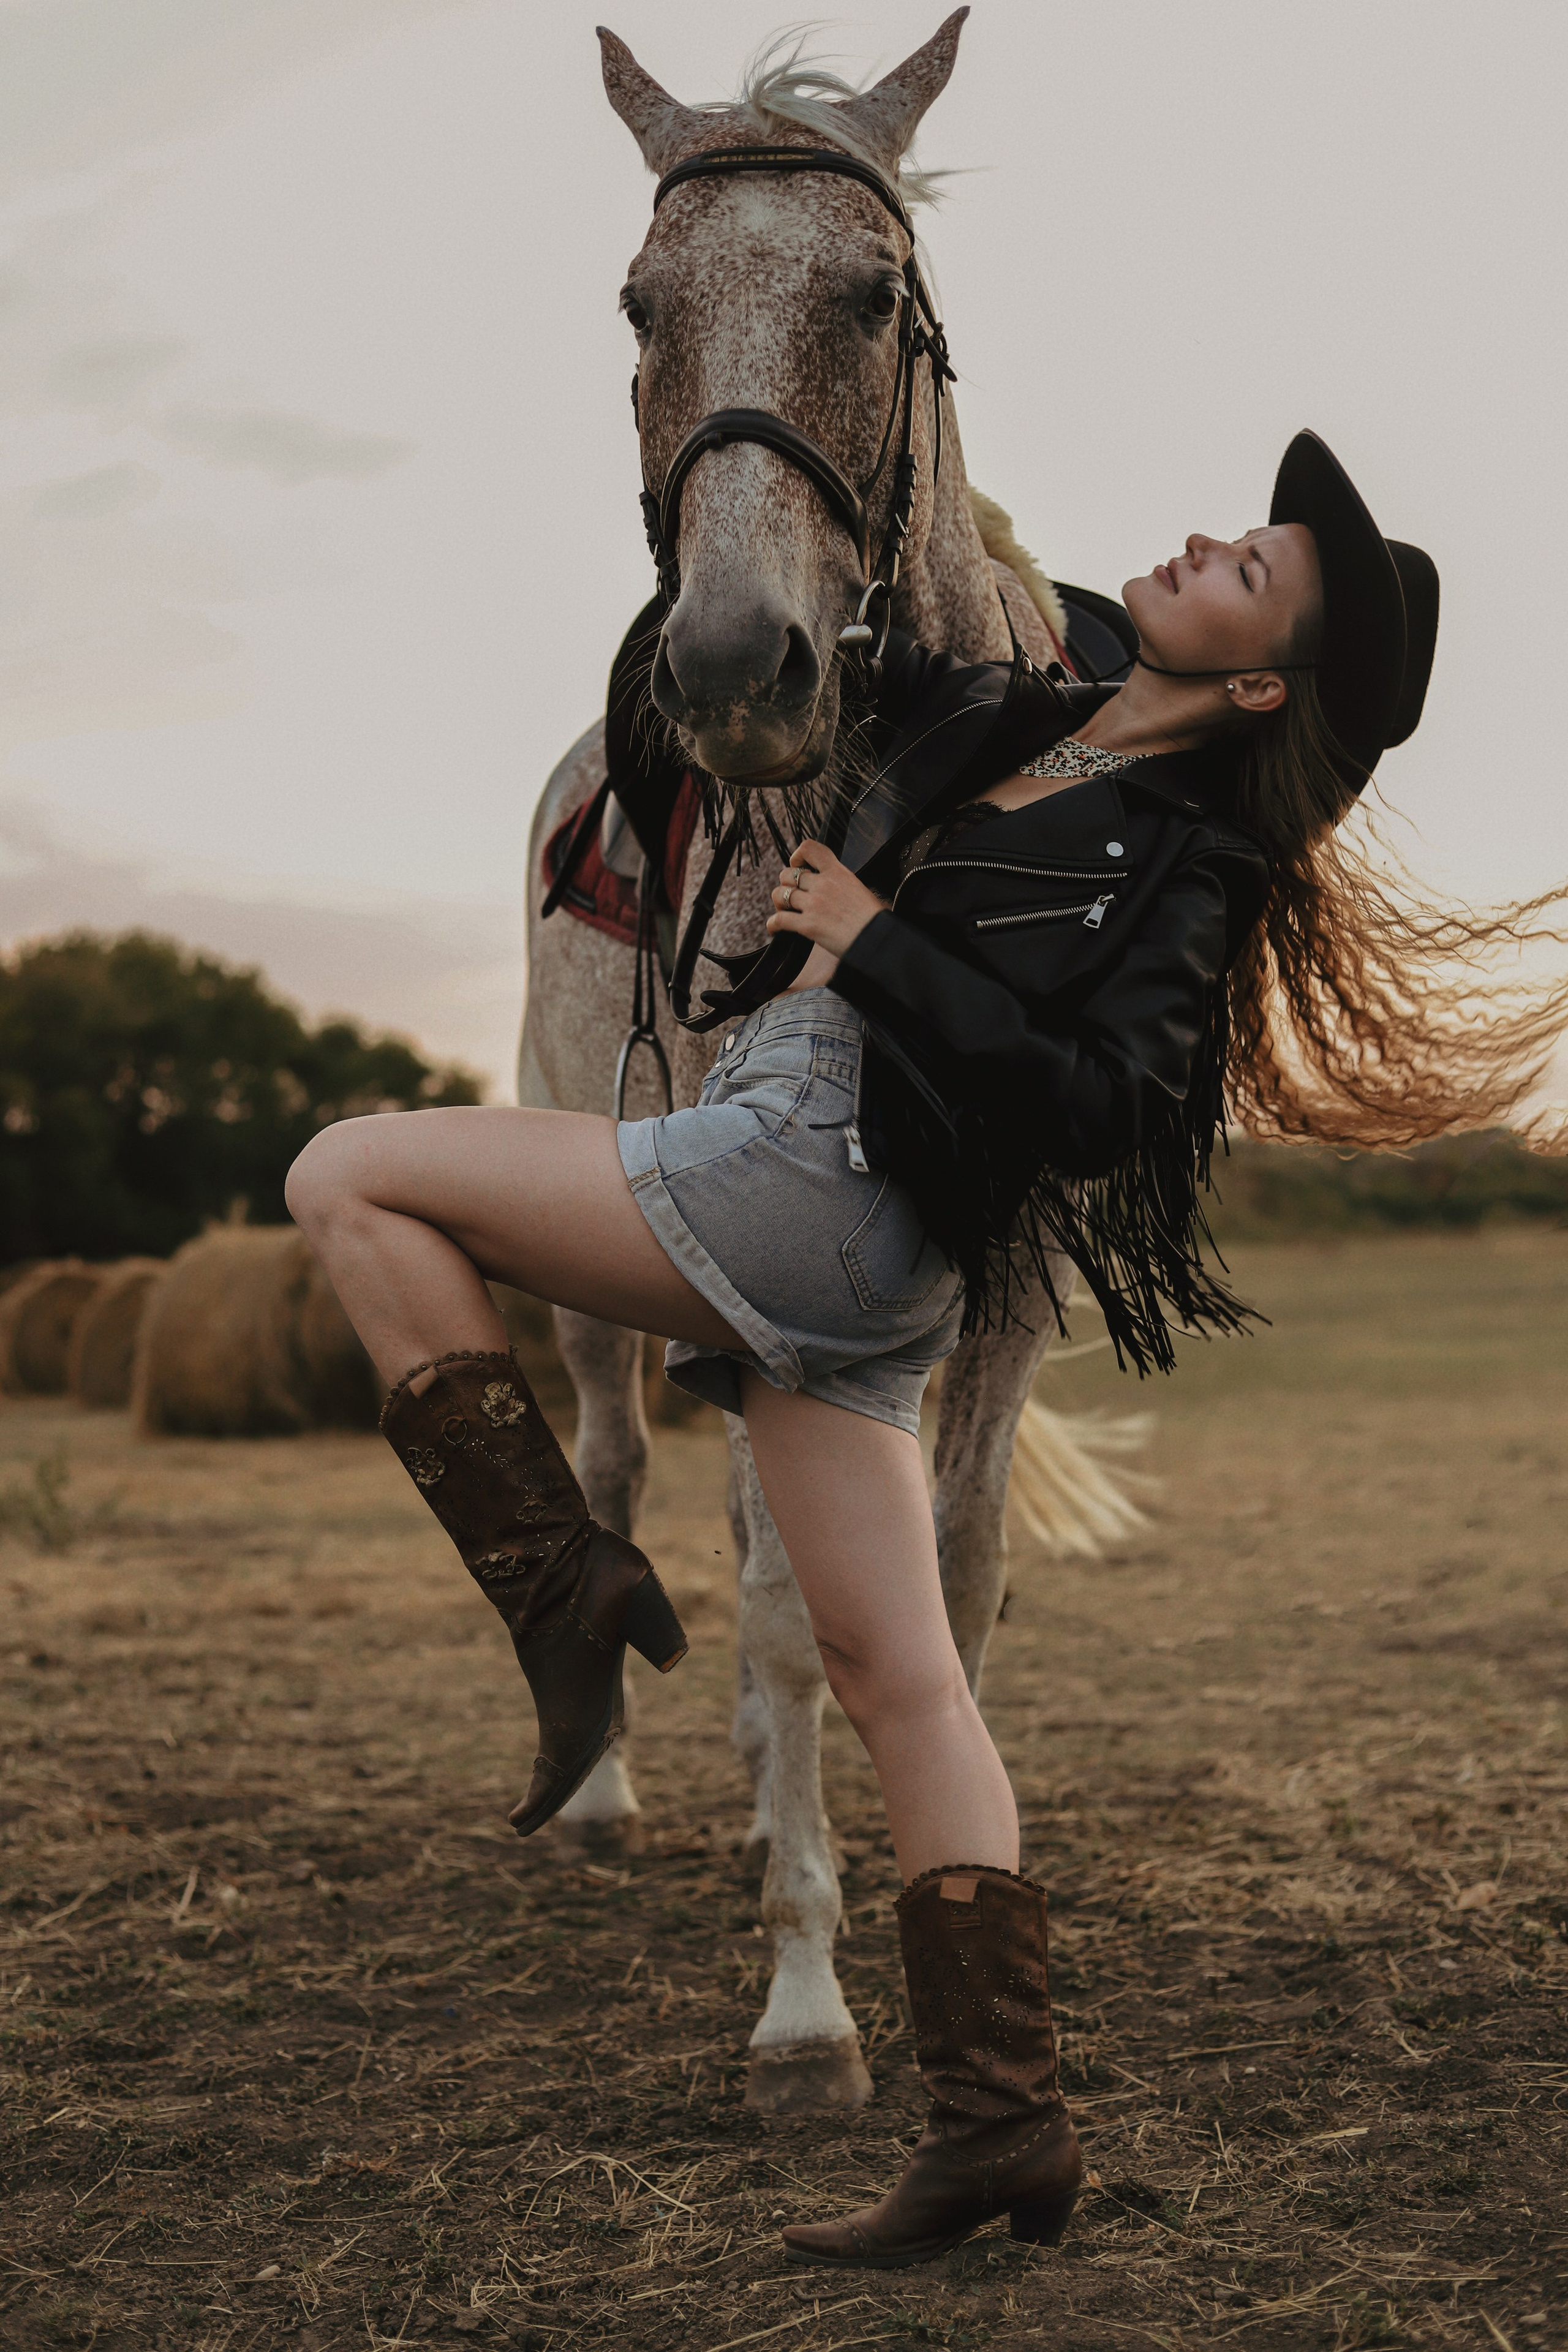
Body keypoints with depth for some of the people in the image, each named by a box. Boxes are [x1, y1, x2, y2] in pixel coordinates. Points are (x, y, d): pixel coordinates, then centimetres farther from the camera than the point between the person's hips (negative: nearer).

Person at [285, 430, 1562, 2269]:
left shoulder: (1182, 868, -7)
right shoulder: (994, 720, 15)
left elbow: (1099, 1106, -20)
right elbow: (854, 661, 36)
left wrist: (877, 944, -16)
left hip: (823, 1184, -8)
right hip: (837, 1274, 8)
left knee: (351, 1180, -5)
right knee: (898, 1686, 6)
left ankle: (564, 1590, -5)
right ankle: (1002, 2133, 9)